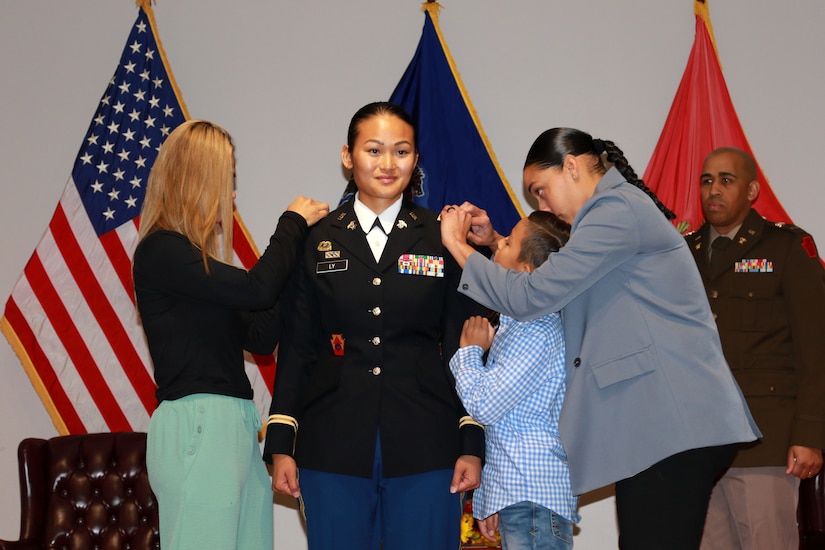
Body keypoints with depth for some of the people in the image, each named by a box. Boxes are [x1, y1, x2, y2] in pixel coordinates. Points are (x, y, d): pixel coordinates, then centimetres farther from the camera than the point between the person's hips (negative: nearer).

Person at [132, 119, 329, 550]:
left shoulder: (194, 255, 18)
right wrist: (294, 224, 1)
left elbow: (259, 336, 16)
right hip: (196, 428, -8)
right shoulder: (160, 251, -8)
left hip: (235, 425, 8)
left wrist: (304, 253, 11)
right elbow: (256, 288, -16)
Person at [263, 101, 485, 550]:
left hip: (424, 451, -1)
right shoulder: (317, 240, 6)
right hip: (333, 450, 1)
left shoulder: (443, 239, 4)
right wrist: (281, 445, 2)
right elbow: (296, 347, 7)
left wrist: (472, 445, -2)